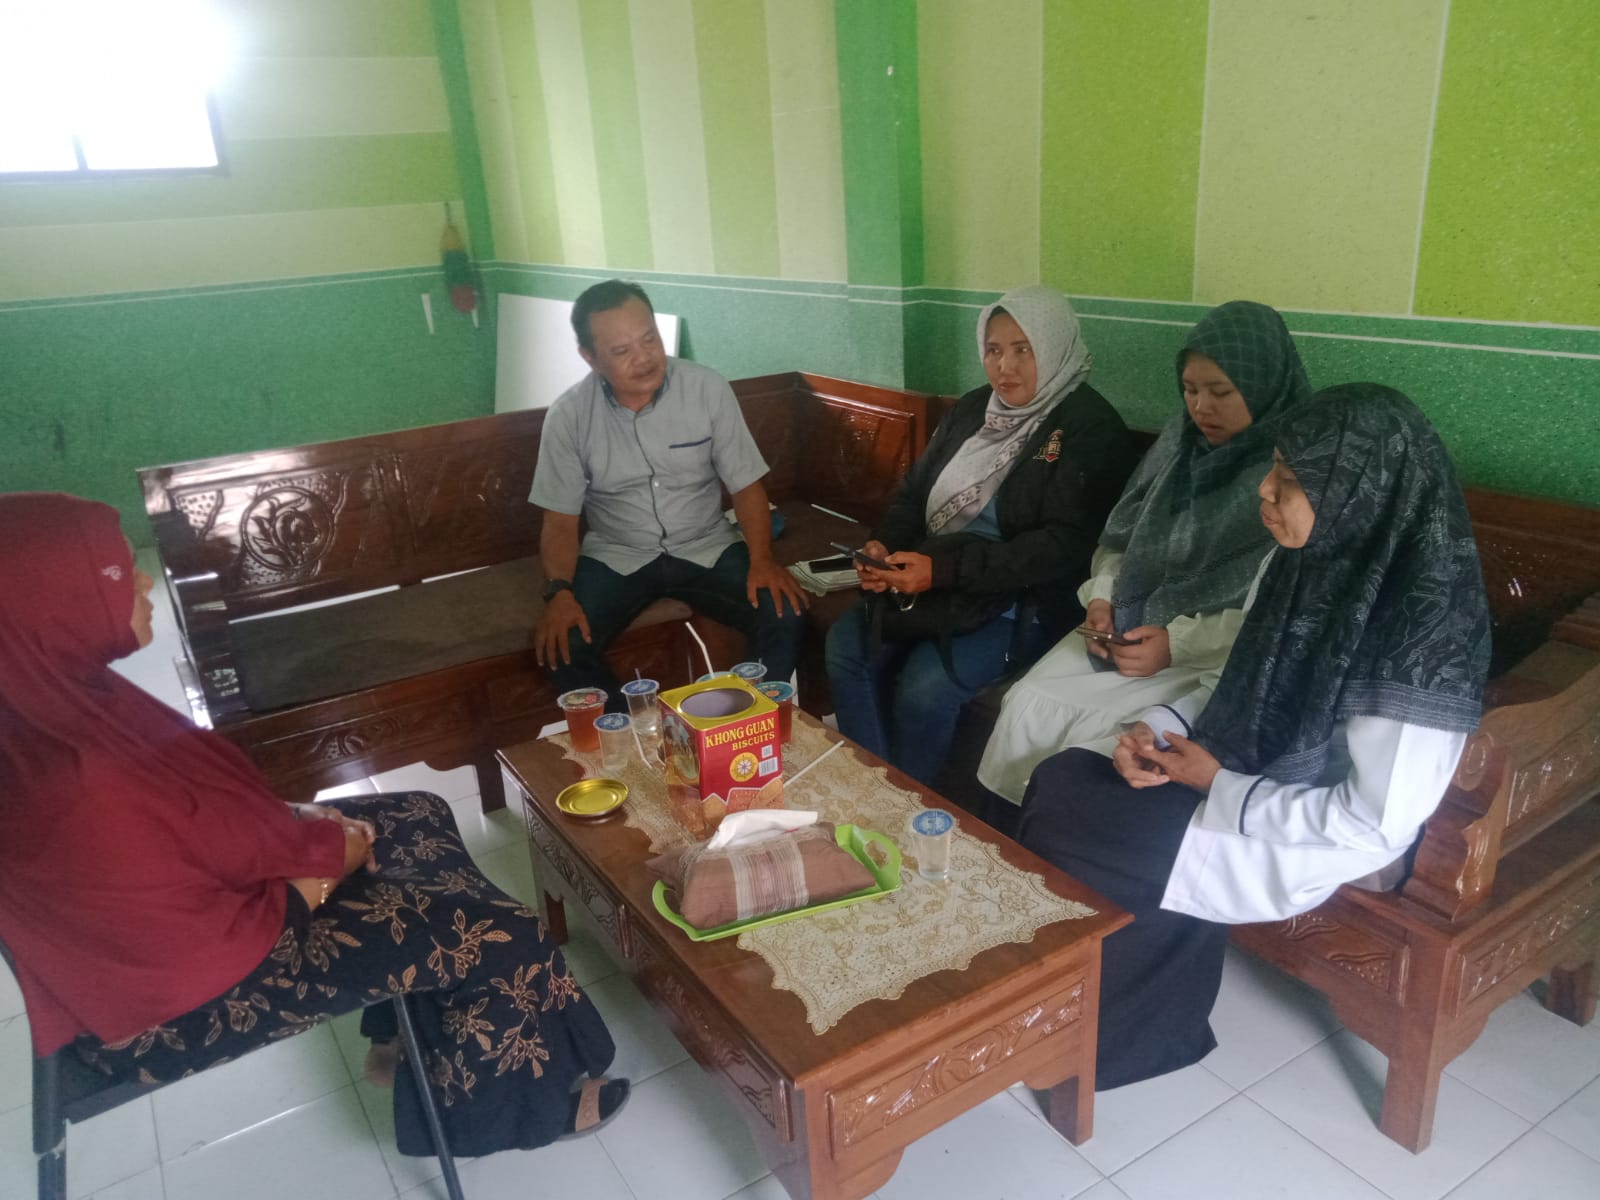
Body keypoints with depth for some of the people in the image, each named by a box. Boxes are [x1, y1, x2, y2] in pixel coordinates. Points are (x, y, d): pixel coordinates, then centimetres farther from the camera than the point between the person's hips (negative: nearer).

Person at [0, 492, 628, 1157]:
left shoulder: (58, 697, -9)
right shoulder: (73, 785, -37)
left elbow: (188, 783, 5)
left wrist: (301, 828, -7)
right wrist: (331, 851, -8)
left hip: (186, 897, 9)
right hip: (182, 997, -9)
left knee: (419, 820, 15)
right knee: (498, 935, -7)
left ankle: (408, 1031, 29)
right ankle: (522, 1102, 22)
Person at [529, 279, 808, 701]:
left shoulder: (708, 389, -12)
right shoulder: (568, 416, -11)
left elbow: (745, 485, -5)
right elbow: (560, 521, -5)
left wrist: (762, 560, -21)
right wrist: (559, 591, -24)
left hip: (706, 547, 0)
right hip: (615, 556, 0)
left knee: (785, 618, -24)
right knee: (559, 646, -25)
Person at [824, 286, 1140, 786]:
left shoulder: (1091, 428, -8)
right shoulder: (972, 409, 13)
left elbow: (1066, 544, -18)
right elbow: (913, 492, 17)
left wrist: (943, 571, -25)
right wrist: (884, 545, -7)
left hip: (1027, 597, -6)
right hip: (933, 580, 7)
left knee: (925, 686, -26)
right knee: (846, 644, -15)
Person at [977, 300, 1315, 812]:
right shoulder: (1181, 439, 8)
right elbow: (1122, 535, 15)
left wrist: (1179, 642, -20)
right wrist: (1102, 597, -3)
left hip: (1212, 656, -6)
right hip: (1128, 629, 6)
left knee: (1090, 736, -23)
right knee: (1027, 704, -15)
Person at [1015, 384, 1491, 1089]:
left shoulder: (1417, 631, -27)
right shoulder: (1302, 563, -3)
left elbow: (1375, 825, -24)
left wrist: (1219, 787, -18)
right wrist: (1164, 729, -8)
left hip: (1319, 846, -7)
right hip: (1241, 776, 8)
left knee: (1072, 835, -16)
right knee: (1059, 779, -10)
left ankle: (1114, 1031, 11)